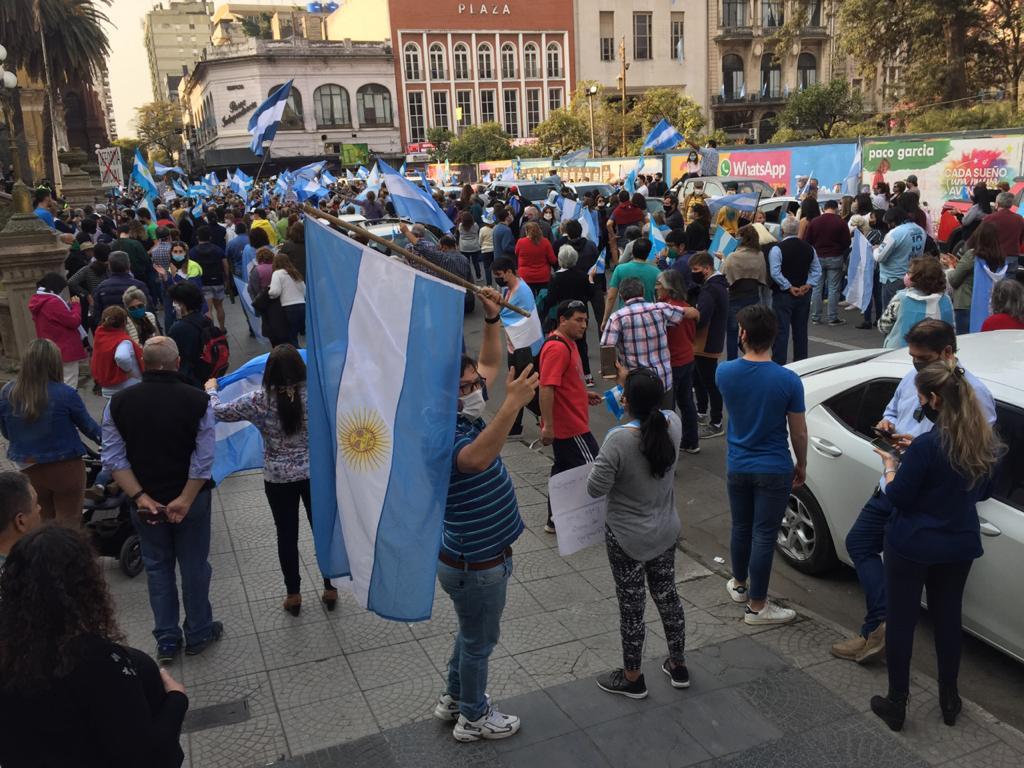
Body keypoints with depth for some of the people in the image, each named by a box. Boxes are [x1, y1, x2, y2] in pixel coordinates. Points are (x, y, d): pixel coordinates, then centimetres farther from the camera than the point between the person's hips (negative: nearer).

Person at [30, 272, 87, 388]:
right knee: (69, 388, -6)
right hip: (66, 350, -9)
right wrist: (76, 305, -1)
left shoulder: (36, 301, 10)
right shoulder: (53, 302, -19)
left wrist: (68, 306, 7)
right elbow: (74, 321, -16)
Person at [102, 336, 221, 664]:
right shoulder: (197, 400, -15)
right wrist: (185, 499, -15)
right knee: (194, 566, 13)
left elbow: (114, 458, -11)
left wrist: (140, 497, -12)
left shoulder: (119, 403, -7)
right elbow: (203, 459, -19)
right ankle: (198, 634, 26)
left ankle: (167, 640, 24)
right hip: (190, 498, -2)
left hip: (146, 500, 2)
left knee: (158, 567, 17)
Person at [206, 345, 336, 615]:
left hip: (278, 479, 0)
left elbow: (220, 412, -2)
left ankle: (293, 595, 26)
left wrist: (211, 390, 17)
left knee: (287, 535, 14)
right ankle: (330, 589, 27)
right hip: (315, 474, 1)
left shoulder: (259, 401, -16)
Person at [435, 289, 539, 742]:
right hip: (474, 566, -9)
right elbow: (476, 459, -54)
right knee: (479, 641, 13)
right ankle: (474, 718, 34)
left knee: (473, 633, 27)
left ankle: (454, 699, 47)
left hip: (483, 555, 9)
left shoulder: (467, 415, -2)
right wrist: (512, 404, -62)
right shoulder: (447, 438, -31)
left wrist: (492, 318, -4)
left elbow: (489, 362, 10)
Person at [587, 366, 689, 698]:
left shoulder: (619, 439, -29)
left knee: (631, 607, 11)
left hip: (628, 539, -6)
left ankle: (632, 678, 29)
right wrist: (630, 381, 20)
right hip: (666, 533, 6)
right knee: (667, 596, 23)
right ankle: (678, 666, 40)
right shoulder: (673, 423, -11)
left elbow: (595, 489, -20)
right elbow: (655, 409, 14)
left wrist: (601, 462, -2)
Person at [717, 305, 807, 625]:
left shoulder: (725, 372, -12)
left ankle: (739, 584, 41)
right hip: (773, 471, -3)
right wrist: (801, 465, 6)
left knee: (741, 528, 21)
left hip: (737, 467, 3)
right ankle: (756, 606, 16)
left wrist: (748, 353, 7)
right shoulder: (788, 380, -19)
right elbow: (799, 433, -9)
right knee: (763, 536, 6)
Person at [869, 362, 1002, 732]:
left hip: (912, 545, -6)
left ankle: (896, 703, 18)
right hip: (960, 545, 6)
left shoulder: (927, 445, -25)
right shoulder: (987, 442, -3)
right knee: (948, 618, 20)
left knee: (901, 620, 8)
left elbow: (897, 496, -17)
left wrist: (890, 463, 1)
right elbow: (980, 492, 12)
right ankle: (949, 700, 32)